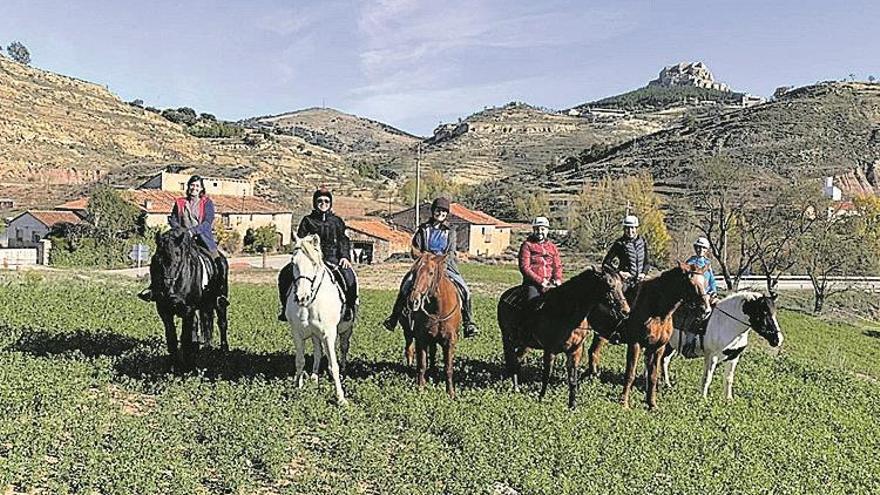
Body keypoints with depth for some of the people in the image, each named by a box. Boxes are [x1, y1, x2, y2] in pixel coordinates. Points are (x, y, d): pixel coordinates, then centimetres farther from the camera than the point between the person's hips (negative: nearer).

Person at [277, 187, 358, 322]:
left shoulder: (337, 221, 13)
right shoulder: (308, 220, 11)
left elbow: (344, 240, 10)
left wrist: (345, 256, -5)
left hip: (332, 259, 0)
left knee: (349, 278, -25)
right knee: (285, 274, -16)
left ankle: (349, 308, -4)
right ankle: (286, 307, -2)